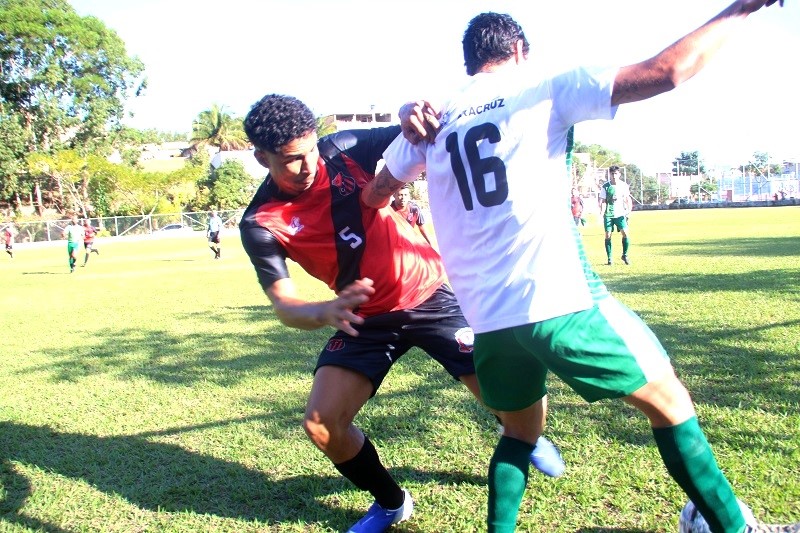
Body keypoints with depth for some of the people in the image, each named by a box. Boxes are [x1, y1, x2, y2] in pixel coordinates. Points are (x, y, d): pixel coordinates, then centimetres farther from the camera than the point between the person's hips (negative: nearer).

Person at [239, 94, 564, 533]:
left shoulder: (344, 149, -11)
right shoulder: (261, 224, -12)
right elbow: (284, 306, -17)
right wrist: (327, 312, -40)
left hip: (431, 294, -1)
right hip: (366, 319, 1)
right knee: (321, 425, -10)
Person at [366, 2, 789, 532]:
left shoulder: (431, 122, 13)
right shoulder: (543, 89, 1)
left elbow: (373, 195, 25)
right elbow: (669, 70, -6)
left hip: (485, 316, 5)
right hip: (559, 301, -4)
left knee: (519, 431, 25)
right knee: (668, 400, 14)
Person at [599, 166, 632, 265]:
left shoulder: (624, 185, 2)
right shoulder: (605, 186, -3)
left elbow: (627, 198, 11)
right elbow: (603, 201, -3)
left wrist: (629, 209, -2)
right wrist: (602, 212, -16)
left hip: (620, 214, 1)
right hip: (608, 214, -1)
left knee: (625, 233, -10)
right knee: (608, 235, -2)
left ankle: (625, 255, 9)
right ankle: (609, 258, 8)